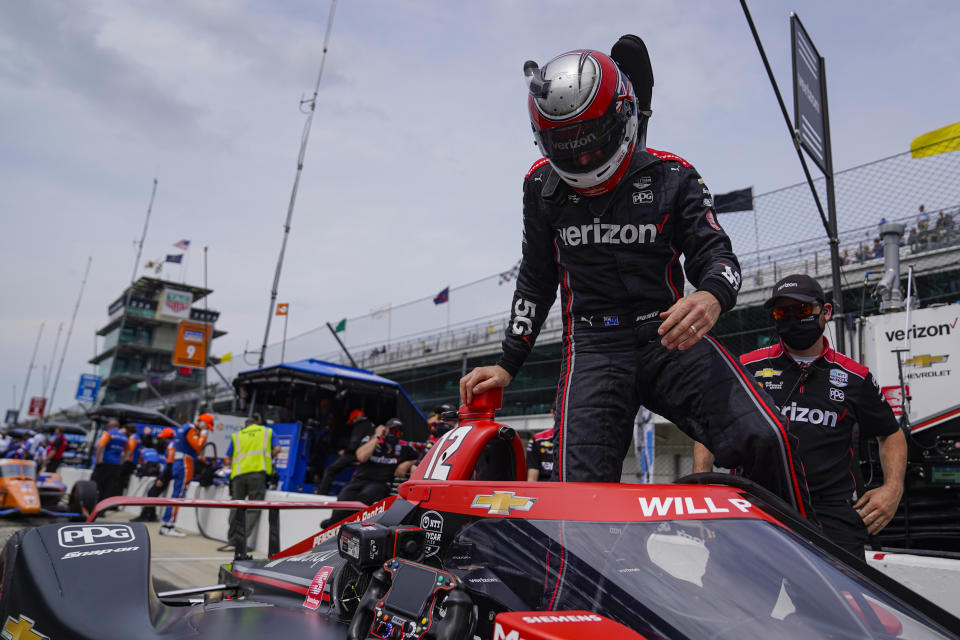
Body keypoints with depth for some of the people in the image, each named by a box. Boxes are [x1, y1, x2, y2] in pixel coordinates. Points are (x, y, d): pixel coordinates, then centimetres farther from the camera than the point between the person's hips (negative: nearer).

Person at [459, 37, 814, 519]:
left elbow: (715, 252, 2)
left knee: (764, 438, -20)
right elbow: (536, 279, 16)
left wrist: (713, 296, -25)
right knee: (583, 490, -16)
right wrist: (508, 365, 13)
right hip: (593, 348, 1)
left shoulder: (670, 176, 3)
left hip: (669, 335, 0)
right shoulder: (542, 185, 9)